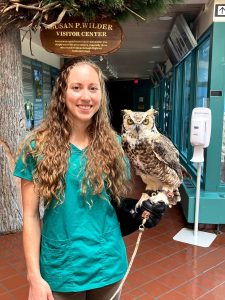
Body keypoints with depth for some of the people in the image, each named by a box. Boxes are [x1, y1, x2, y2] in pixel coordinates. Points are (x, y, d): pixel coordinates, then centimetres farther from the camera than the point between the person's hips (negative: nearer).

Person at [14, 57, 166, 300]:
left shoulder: (112, 143, -5)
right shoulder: (38, 145, -11)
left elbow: (126, 189, 5)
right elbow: (31, 215, -9)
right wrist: (34, 276, -10)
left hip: (108, 262, 2)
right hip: (60, 265, -1)